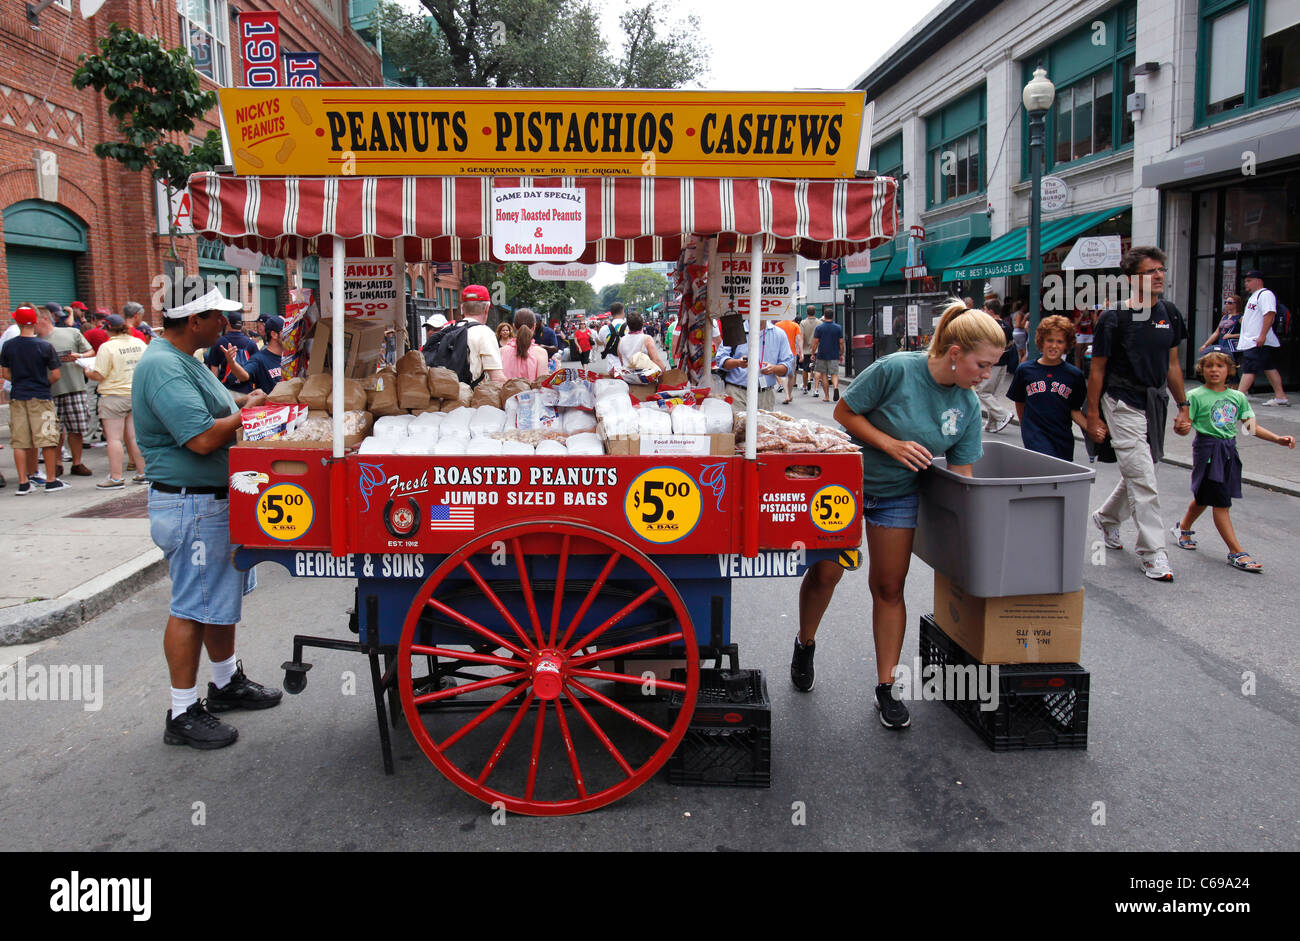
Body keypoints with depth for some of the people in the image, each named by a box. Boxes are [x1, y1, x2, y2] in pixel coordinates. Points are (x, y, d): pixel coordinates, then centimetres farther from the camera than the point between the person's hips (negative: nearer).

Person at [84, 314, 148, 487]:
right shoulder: (139, 343, 5)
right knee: (134, 436, 12)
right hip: (137, 394, 6)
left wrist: (88, 373, 7)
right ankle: (142, 473, 16)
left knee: (114, 438, -1)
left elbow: (99, 375, -14)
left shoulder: (107, 347, -13)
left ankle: (116, 477, -1)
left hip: (114, 396, -6)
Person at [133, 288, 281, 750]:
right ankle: (183, 714, 11)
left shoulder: (184, 361, 13)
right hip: (191, 507, -11)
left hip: (217, 501, 11)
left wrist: (241, 405, 4)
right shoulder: (163, 367, -22)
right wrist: (248, 413, -14)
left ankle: (227, 683, 37)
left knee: (223, 597, 21)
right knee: (192, 608, -1)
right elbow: (203, 438, -29)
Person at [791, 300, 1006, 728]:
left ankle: (886, 686, 14)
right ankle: (805, 644, 32)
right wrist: (892, 444, -24)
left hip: (898, 496, 4)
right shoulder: (896, 369, -22)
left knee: (889, 588, 3)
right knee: (824, 573, 2)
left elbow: (961, 471, -1)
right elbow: (844, 412, -14)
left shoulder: (968, 406, -6)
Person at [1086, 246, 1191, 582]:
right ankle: (1152, 553, -3)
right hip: (1123, 404, -6)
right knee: (1143, 480, -9)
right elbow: (1097, 369, -6)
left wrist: (1182, 406, 12)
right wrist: (1093, 416, -8)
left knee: (1138, 474, 17)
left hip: (1155, 402, 6)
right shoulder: (1114, 317, -10)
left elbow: (1172, 364, 15)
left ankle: (1106, 518, 43)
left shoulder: (1169, 313, 7)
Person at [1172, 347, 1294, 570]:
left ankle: (1183, 527, 42)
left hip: (1228, 450, 6)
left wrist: (1277, 439, 1)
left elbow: (1251, 426, 9)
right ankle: (1236, 552, -3)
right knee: (1220, 502, -6)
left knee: (1204, 497, 17)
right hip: (1207, 449, -5)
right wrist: (1182, 428, -31)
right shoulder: (1196, 396, -8)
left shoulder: (1238, 397, 7)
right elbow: (1185, 426, -9)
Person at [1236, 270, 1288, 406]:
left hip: (1258, 342, -10)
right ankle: (1280, 396, 17)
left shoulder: (1265, 294, -12)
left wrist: (1262, 335, -28)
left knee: (1248, 369, -14)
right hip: (1250, 341, 10)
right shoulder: (1254, 296, 21)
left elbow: (1270, 315, -23)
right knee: (1269, 368, 12)